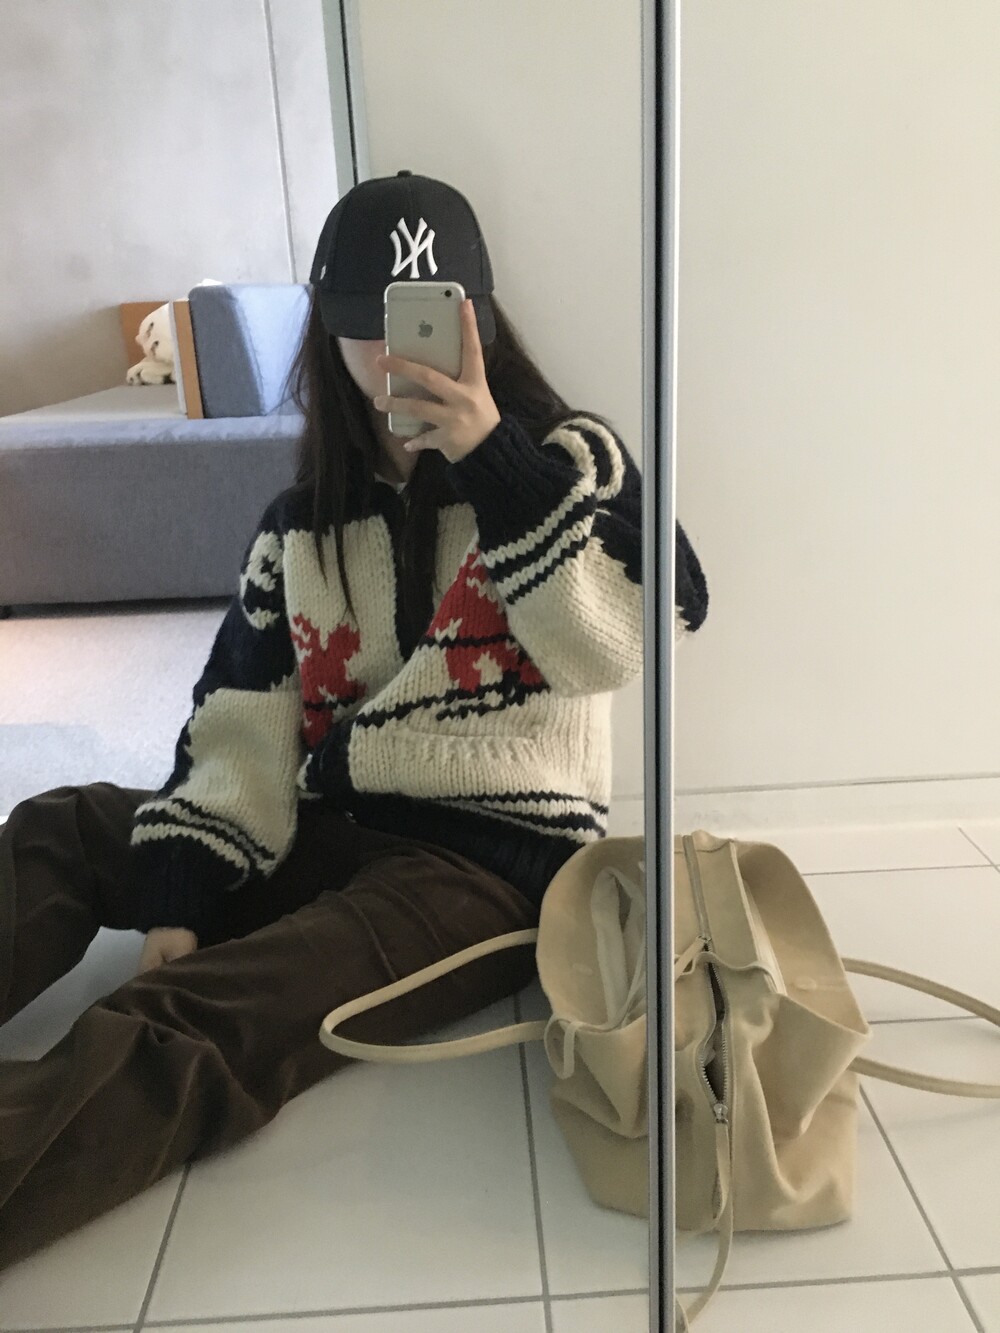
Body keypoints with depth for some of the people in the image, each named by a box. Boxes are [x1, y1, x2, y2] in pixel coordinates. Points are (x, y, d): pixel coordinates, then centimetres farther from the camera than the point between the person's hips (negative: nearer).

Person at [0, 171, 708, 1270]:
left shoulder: (566, 458, 2)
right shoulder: (303, 524, 11)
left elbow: (609, 646, -17)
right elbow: (241, 730, 1)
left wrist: (489, 455, -23)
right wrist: (176, 907, -12)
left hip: (494, 855, -6)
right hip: (327, 838, 6)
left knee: (174, 1035, -28)